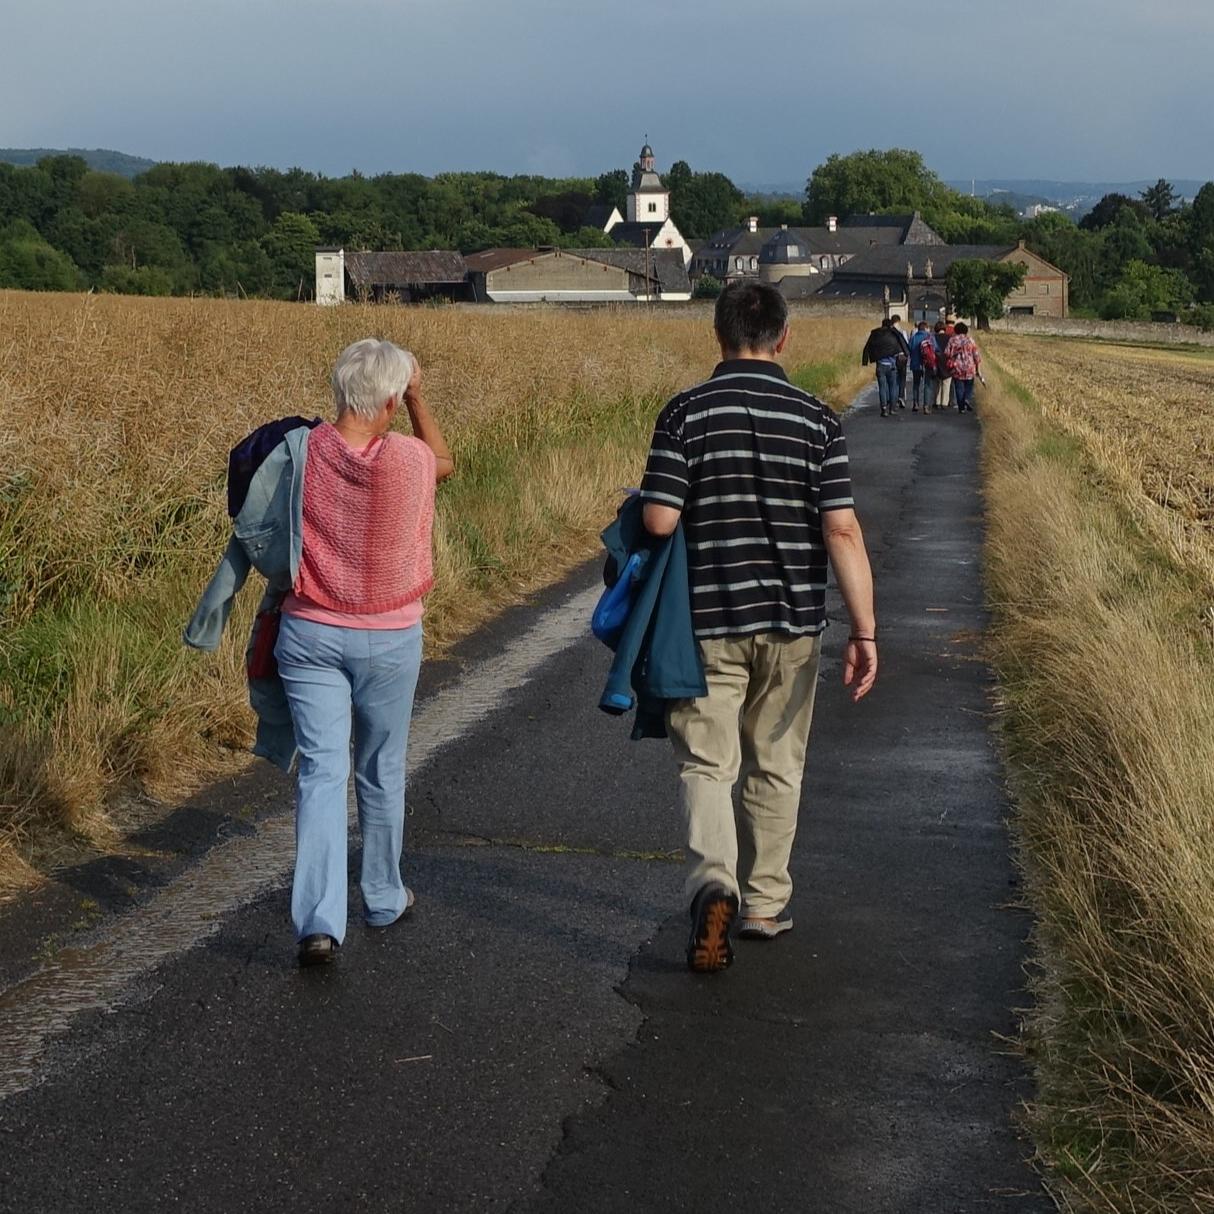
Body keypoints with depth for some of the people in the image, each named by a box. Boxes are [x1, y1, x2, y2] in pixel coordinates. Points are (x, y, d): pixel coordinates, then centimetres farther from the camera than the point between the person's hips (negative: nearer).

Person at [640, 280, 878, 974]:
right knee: (776, 769, 15)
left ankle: (714, 882, -18)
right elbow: (842, 531, -11)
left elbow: (659, 521, -13)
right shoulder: (817, 420, -5)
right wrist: (866, 631, -8)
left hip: (708, 622, -1)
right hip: (793, 623, 2)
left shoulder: (686, 414, -8)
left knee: (706, 762, 5)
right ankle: (766, 904, 26)